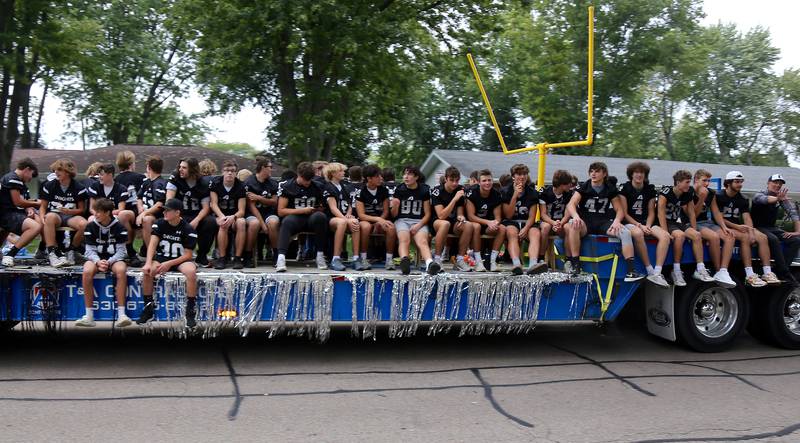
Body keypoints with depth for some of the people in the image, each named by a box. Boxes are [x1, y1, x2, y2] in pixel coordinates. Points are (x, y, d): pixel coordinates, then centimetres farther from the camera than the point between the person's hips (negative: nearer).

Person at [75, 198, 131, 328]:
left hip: (114, 258, -1)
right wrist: (98, 261, -23)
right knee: (87, 271, -32)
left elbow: (121, 251, -8)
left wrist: (109, 262, -25)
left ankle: (121, 314, -34)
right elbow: (90, 250, -3)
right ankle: (89, 316, -27)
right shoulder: (91, 226, -2)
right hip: (96, 258, 2)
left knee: (121, 270, -35)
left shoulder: (119, 227, -6)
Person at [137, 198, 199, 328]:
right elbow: (153, 243, -13)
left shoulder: (188, 229, -10)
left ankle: (191, 312, -22)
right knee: (147, 272, -28)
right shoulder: (160, 224, -2)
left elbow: (188, 255, -10)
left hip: (181, 260, -3)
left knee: (191, 271, -35)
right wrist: (148, 263, -29)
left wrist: (169, 264, -23)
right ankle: (148, 309, -10)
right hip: (161, 258, 3)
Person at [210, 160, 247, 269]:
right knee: (223, 225, -35)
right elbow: (213, 204, -9)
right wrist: (222, 216, -28)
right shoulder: (216, 183, -3)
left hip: (235, 216, 1)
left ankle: (237, 258, -28)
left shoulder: (240, 186, -4)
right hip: (219, 216, -1)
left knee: (241, 222, -33)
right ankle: (222, 258, -27)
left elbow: (241, 210, -9)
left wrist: (232, 217, -32)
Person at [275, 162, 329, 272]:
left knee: (320, 216, -33)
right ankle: (281, 257, -48)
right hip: (295, 218, -2)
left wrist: (318, 209, -5)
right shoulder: (287, 186, 1)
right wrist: (302, 210, -10)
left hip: (312, 218, 2)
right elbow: (281, 211, -4)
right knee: (287, 221, -37)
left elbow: (321, 208, 21)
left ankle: (320, 255, -27)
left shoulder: (316, 187, 11)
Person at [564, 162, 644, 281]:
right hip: (585, 222, -2)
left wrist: (617, 220, -16)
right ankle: (575, 266, -32)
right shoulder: (583, 187, 2)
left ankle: (630, 271, -24)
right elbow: (571, 204, -12)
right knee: (572, 226, -37)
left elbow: (619, 209, 8)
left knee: (626, 232, -24)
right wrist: (575, 216, -34)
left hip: (603, 222, 2)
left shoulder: (611, 189, 8)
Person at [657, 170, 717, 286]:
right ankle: (676, 271, -27)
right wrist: (666, 233, -28)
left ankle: (700, 270, -14)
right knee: (680, 235, -34)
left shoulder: (688, 195, 3)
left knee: (696, 235, -17)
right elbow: (661, 214, -22)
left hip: (679, 222, 6)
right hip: (667, 223, -6)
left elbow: (691, 214, 10)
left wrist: (694, 231, 3)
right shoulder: (666, 191, -17)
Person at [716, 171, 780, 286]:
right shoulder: (719, 197, -4)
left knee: (763, 238, -17)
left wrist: (751, 232, -16)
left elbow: (747, 217, 2)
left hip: (739, 227, 6)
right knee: (745, 237, -33)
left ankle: (767, 273, -20)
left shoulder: (742, 200, 14)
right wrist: (737, 226, -20)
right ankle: (749, 275, -37)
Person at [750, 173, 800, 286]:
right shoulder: (759, 195, -10)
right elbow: (764, 199, -35)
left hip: (772, 228, 6)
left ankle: (780, 271, -16)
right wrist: (777, 199, -58)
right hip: (758, 228, -6)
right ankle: (785, 273, -27)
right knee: (773, 239, -34)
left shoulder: (782, 197, 6)